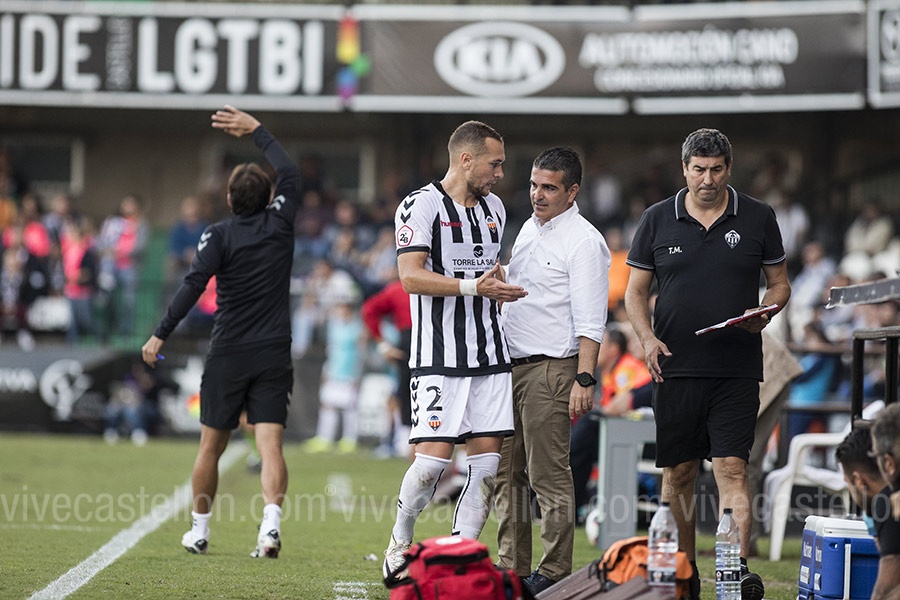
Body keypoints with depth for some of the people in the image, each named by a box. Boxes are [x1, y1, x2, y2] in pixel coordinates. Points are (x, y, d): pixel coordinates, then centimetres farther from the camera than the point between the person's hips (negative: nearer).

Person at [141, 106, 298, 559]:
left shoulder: (220, 235, -5)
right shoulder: (279, 223, 3)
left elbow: (193, 286, -15)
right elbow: (290, 174, 20)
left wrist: (161, 335, -13)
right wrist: (256, 130, 27)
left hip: (228, 355, -2)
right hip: (274, 352, 2)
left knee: (211, 446, 12)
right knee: (270, 444, -7)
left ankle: (200, 530, 23)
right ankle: (271, 521, -28)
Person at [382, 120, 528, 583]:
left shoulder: (493, 208, 17)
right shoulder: (422, 206, -7)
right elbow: (411, 277, -18)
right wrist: (474, 287, -23)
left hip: (489, 354, 7)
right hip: (439, 357, -7)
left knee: (487, 460, -1)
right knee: (435, 455, -12)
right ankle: (399, 545, 8)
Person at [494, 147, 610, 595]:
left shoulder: (583, 242, -9)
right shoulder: (529, 229, 16)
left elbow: (590, 320, -15)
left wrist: (584, 379, -22)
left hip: (551, 369, -9)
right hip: (511, 367, 9)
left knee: (549, 475, -8)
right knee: (506, 473, 10)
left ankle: (554, 572, -4)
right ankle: (511, 569, 16)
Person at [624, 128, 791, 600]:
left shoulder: (758, 218, 4)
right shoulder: (657, 220, 6)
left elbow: (779, 284, 12)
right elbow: (635, 292, 10)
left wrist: (764, 313, -10)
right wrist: (648, 339, -7)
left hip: (736, 368, -1)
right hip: (675, 366, 2)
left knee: (731, 467, -12)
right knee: (677, 475, 5)